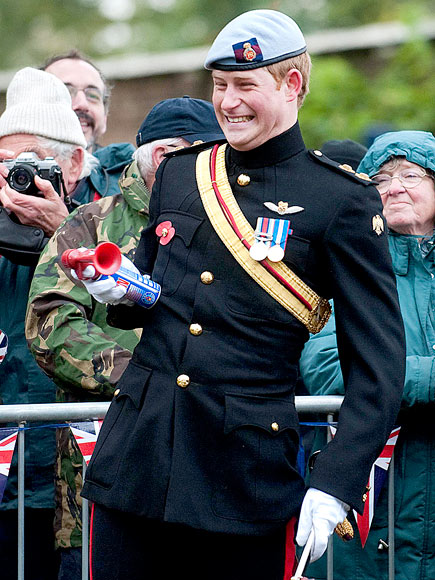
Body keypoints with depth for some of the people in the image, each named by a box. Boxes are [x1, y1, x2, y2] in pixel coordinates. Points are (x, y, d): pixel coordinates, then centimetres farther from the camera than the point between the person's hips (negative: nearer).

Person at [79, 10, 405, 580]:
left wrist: (336, 485, -15)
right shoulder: (178, 173, 11)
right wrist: (125, 295, 0)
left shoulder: (342, 200, -4)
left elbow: (378, 366, -5)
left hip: (246, 470, -4)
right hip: (135, 448, 4)